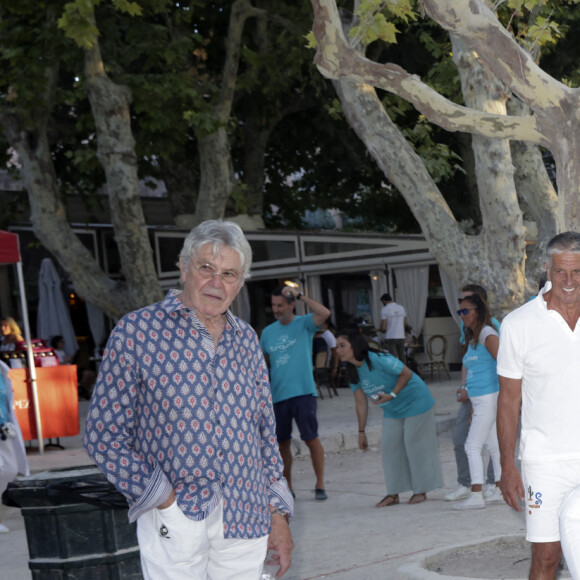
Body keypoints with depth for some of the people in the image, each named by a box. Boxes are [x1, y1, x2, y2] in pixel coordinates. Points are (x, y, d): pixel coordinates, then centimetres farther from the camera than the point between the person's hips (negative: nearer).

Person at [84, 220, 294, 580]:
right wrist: (163, 499, -10)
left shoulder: (246, 339, 12)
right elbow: (104, 435, -5)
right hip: (175, 520, -4)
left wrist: (278, 515, 11)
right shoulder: (136, 331, -3)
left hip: (245, 520, 4)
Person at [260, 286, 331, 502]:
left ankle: (320, 485, 5)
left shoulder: (304, 324, -1)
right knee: (282, 443, 9)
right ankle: (287, 487, 19)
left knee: (311, 439, -4)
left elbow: (324, 313, -20)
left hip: (303, 392, -4)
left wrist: (300, 295, -19)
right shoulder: (268, 332, 11)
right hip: (278, 395, 4)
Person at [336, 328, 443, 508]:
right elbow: (361, 402, 2)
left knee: (414, 444, -3)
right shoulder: (352, 372, -5)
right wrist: (361, 432, 2)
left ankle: (421, 490, 8)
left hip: (415, 403, -7)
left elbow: (406, 374, -20)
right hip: (392, 411, 7)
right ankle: (394, 493, 8)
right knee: (389, 446, 2)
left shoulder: (378, 360, -28)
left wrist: (392, 395, -29)